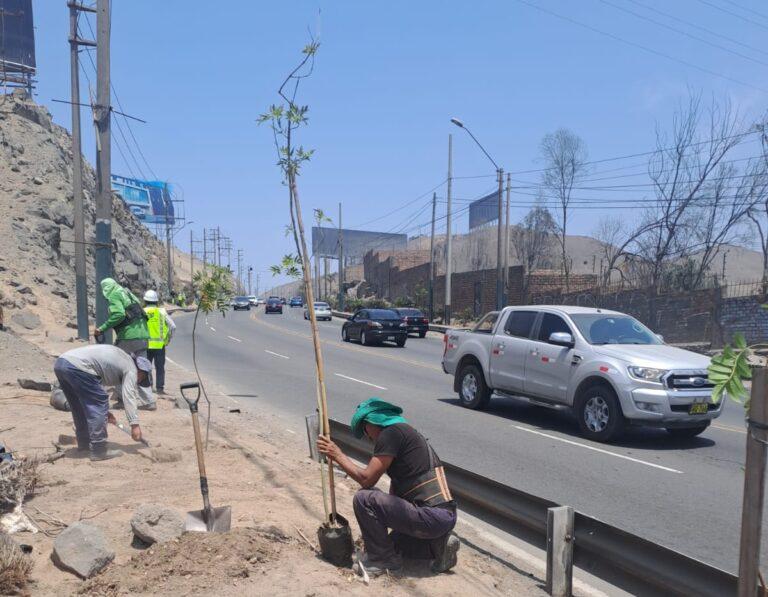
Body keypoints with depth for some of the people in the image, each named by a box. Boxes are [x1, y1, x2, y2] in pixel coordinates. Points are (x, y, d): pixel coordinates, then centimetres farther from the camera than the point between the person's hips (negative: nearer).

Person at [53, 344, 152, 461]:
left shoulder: (121, 359, 29)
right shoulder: (131, 368, 4)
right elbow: (129, 397, -8)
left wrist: (105, 412, 27)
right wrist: (135, 424, -10)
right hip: (77, 366, -10)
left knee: (80, 407, 23)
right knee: (99, 408, -3)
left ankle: (84, 443, 36)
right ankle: (98, 451, -1)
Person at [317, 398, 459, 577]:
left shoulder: (391, 433, -11)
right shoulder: (407, 432, 19)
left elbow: (367, 479, -13)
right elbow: (395, 492, 24)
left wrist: (338, 456, -1)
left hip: (432, 518, -10)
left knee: (363, 499, -10)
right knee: (394, 542, 30)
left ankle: (382, 558, 4)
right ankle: (438, 545, 12)